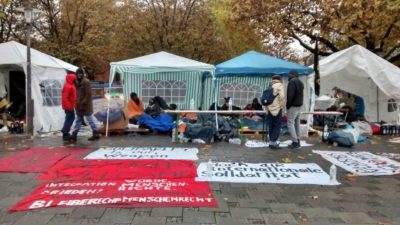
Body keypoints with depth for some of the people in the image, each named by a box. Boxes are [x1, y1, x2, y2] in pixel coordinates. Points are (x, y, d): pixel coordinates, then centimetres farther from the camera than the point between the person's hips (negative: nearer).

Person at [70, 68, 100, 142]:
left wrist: (83, 103, -21)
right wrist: (78, 104, 10)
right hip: (79, 105, 9)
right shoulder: (77, 82, 11)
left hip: (85, 105, -8)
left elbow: (88, 94, -19)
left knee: (89, 119, 0)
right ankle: (74, 136, 20)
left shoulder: (86, 82, -15)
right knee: (78, 120, 13)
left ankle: (96, 134, 11)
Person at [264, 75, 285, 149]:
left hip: (269, 109, 6)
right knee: (277, 126, 0)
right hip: (276, 109, -6)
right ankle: (272, 142, -5)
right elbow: (282, 96, -18)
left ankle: (272, 142, 18)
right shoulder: (279, 85, -4)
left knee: (271, 126, 12)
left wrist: (266, 108, 13)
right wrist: (282, 106, -4)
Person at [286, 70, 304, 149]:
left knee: (290, 123, -8)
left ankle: (295, 142, -11)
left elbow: (291, 95, -20)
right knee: (297, 123, 12)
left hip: (293, 106, -9)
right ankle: (298, 141, 16)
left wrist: (288, 105, -12)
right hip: (299, 105, 9)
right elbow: (300, 95, 15)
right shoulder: (300, 82, 18)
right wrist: (299, 103, 10)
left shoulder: (292, 81, -12)